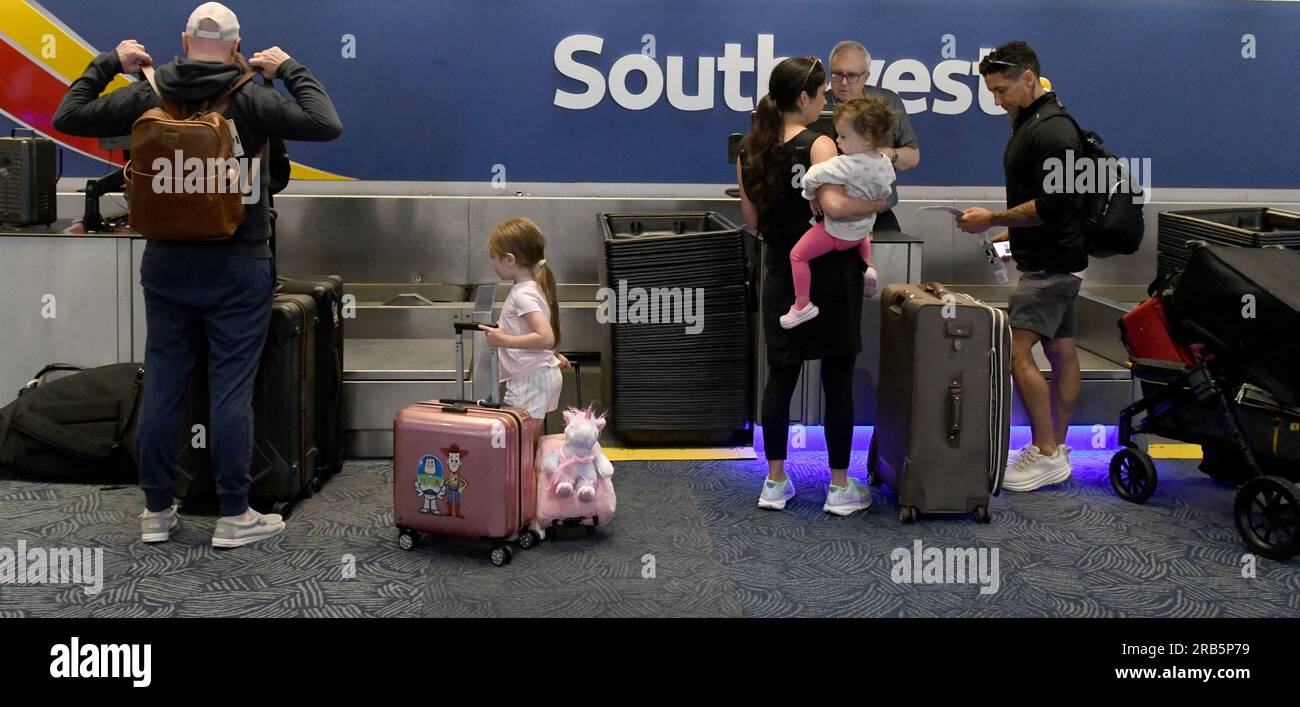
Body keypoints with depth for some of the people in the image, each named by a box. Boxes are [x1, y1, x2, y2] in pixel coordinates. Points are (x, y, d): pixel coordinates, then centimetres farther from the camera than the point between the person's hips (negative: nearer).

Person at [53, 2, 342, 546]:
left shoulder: (148, 97, 0)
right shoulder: (251, 100, -8)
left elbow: (68, 117, 6)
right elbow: (327, 125, -8)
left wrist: (108, 63, 17)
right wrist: (290, 69, 3)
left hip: (167, 265, 3)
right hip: (236, 268, -3)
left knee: (162, 386, 10)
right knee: (231, 389, 1)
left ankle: (157, 511, 17)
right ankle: (233, 516, 6)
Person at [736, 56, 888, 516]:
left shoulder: (749, 150, 3)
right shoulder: (818, 145, -16)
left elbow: (753, 219, 9)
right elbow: (834, 205, -31)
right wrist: (878, 202, -16)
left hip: (781, 272, 5)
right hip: (829, 272, -5)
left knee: (780, 376, 12)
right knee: (837, 380, 4)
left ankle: (775, 482, 16)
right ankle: (840, 488, 10)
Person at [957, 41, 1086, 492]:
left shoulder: (1052, 131, -18)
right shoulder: (1033, 123, 15)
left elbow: (1053, 205, -24)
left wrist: (993, 219, -17)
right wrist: (1013, 231, 17)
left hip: (1052, 264, -11)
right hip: (1052, 261, 11)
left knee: (1018, 352, -13)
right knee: (1061, 352, 12)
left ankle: (1047, 454, -7)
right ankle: (1057, 450, 18)